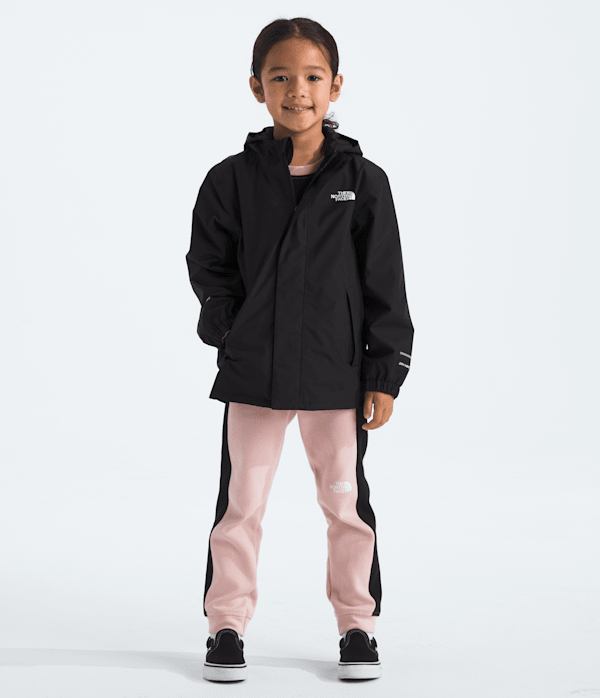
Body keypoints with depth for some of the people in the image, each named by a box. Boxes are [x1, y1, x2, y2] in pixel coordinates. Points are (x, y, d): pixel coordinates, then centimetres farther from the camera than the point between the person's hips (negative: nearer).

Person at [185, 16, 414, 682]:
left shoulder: (363, 181, -2)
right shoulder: (231, 179, -1)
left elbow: (385, 286, -1)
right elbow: (208, 265, 9)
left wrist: (384, 375, -3)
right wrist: (233, 327, -4)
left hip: (337, 375, 0)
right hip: (252, 374, 0)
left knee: (346, 501, 8)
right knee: (241, 502, 7)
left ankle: (357, 622, 24)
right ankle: (226, 624, 21)